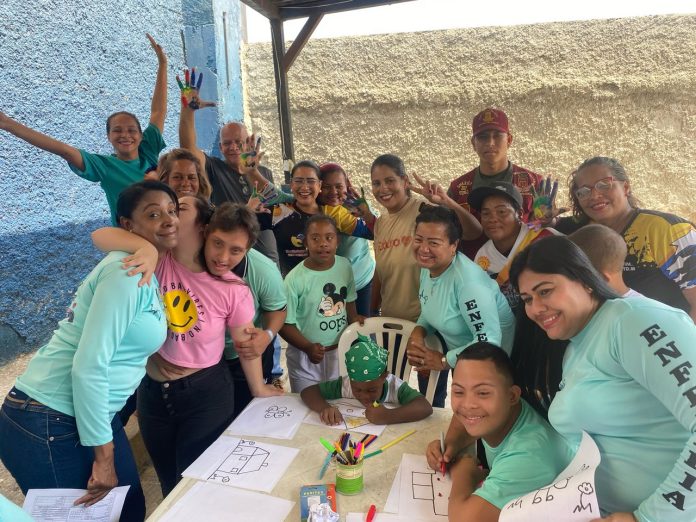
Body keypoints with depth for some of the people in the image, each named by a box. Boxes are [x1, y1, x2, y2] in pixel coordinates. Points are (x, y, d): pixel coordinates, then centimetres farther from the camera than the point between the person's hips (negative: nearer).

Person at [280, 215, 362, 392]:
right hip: (304, 356, -4)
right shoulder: (295, 279, -21)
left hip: (341, 351, 4)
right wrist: (308, 347, -24)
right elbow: (285, 324, -14)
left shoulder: (345, 266, -6)